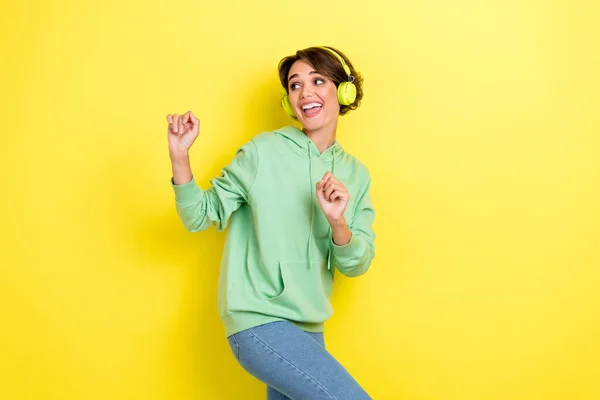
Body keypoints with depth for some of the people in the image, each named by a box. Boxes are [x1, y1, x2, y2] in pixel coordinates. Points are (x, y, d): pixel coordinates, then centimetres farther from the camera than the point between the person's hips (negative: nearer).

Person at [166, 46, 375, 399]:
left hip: (308, 330, 6)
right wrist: (179, 157, -21)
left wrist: (337, 222, -18)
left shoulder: (357, 174, 6)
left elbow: (357, 265, 2)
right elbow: (201, 216, -5)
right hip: (259, 322, -6)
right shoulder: (263, 152, -7)